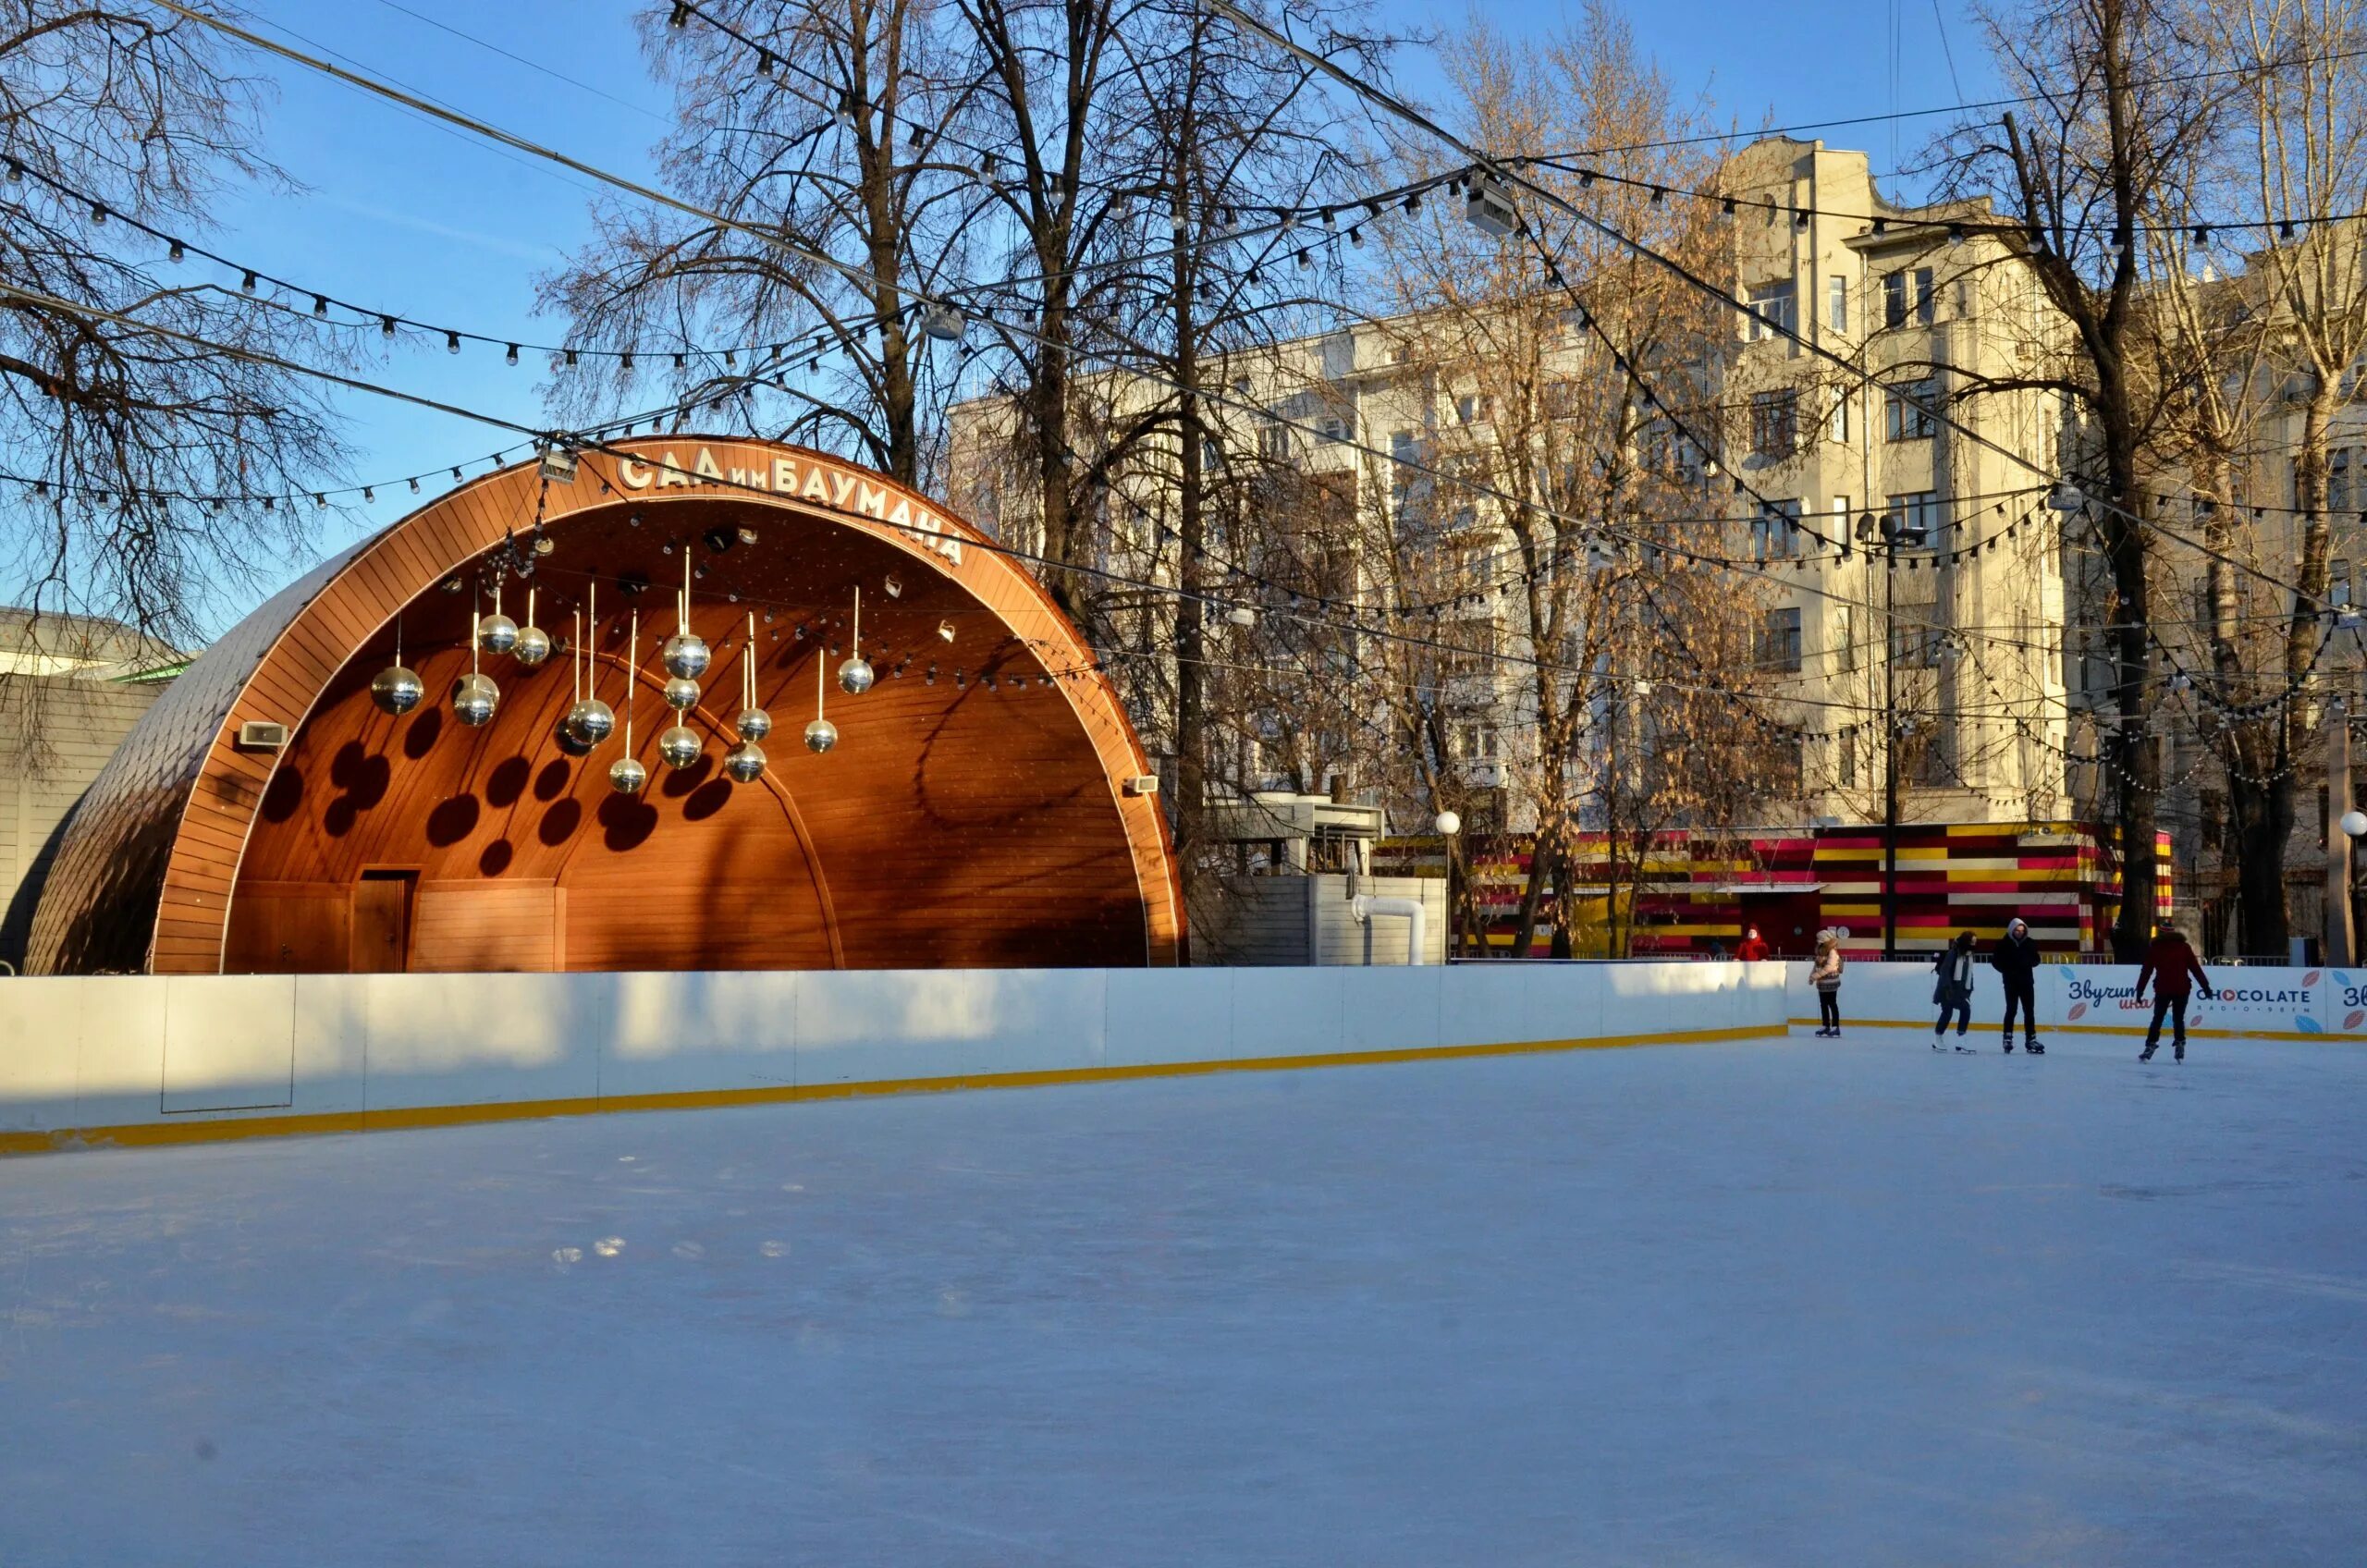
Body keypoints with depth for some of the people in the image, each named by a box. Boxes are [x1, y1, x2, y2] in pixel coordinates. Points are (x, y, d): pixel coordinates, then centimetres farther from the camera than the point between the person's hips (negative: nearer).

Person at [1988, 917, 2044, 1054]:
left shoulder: (2029, 943, 4)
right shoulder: (2003, 944, -5)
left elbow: (2036, 960, 11)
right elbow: (1995, 961, -3)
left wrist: (2029, 962, -11)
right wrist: (2007, 970, -14)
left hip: (2027, 981, 3)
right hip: (2011, 982, -3)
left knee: (2029, 1011, 4)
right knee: (2011, 1010, -3)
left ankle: (2031, 1040, 8)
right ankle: (2008, 1039, 6)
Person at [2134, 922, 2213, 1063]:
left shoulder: (2154, 949, 4)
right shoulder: (2184, 948, 3)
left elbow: (2146, 971, 3)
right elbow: (2196, 969, 0)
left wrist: (2140, 990, 6)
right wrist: (2206, 986, 1)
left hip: (2162, 990, 0)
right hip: (2181, 989, 0)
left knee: (2157, 1018, 7)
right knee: (2178, 1018, 12)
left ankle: (2150, 1046, -1)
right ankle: (2179, 1046, 5)